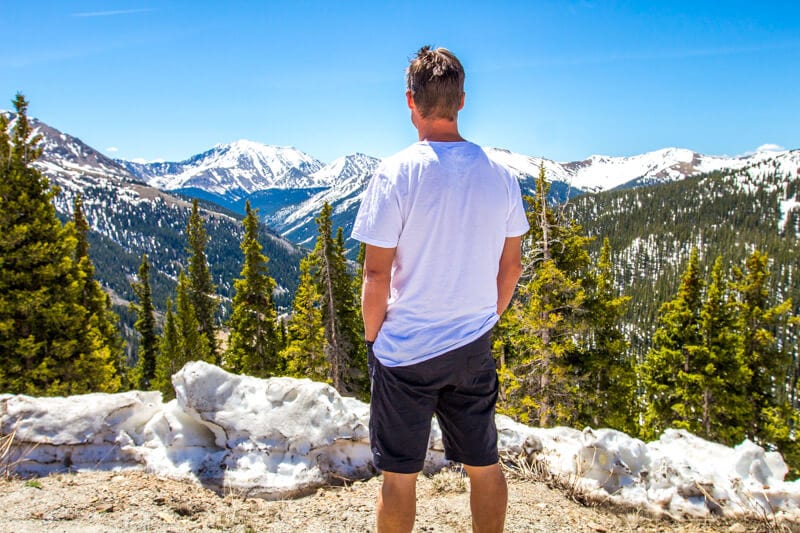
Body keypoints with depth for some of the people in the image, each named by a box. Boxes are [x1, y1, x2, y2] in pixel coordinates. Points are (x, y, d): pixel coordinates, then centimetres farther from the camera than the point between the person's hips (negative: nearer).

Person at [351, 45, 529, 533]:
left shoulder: (396, 173, -15)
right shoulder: (498, 174, -1)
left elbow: (377, 276, -14)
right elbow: (511, 265, 6)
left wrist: (372, 336, 1)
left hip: (405, 351, -4)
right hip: (475, 347, 4)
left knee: (400, 476, 12)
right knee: (485, 466, 20)